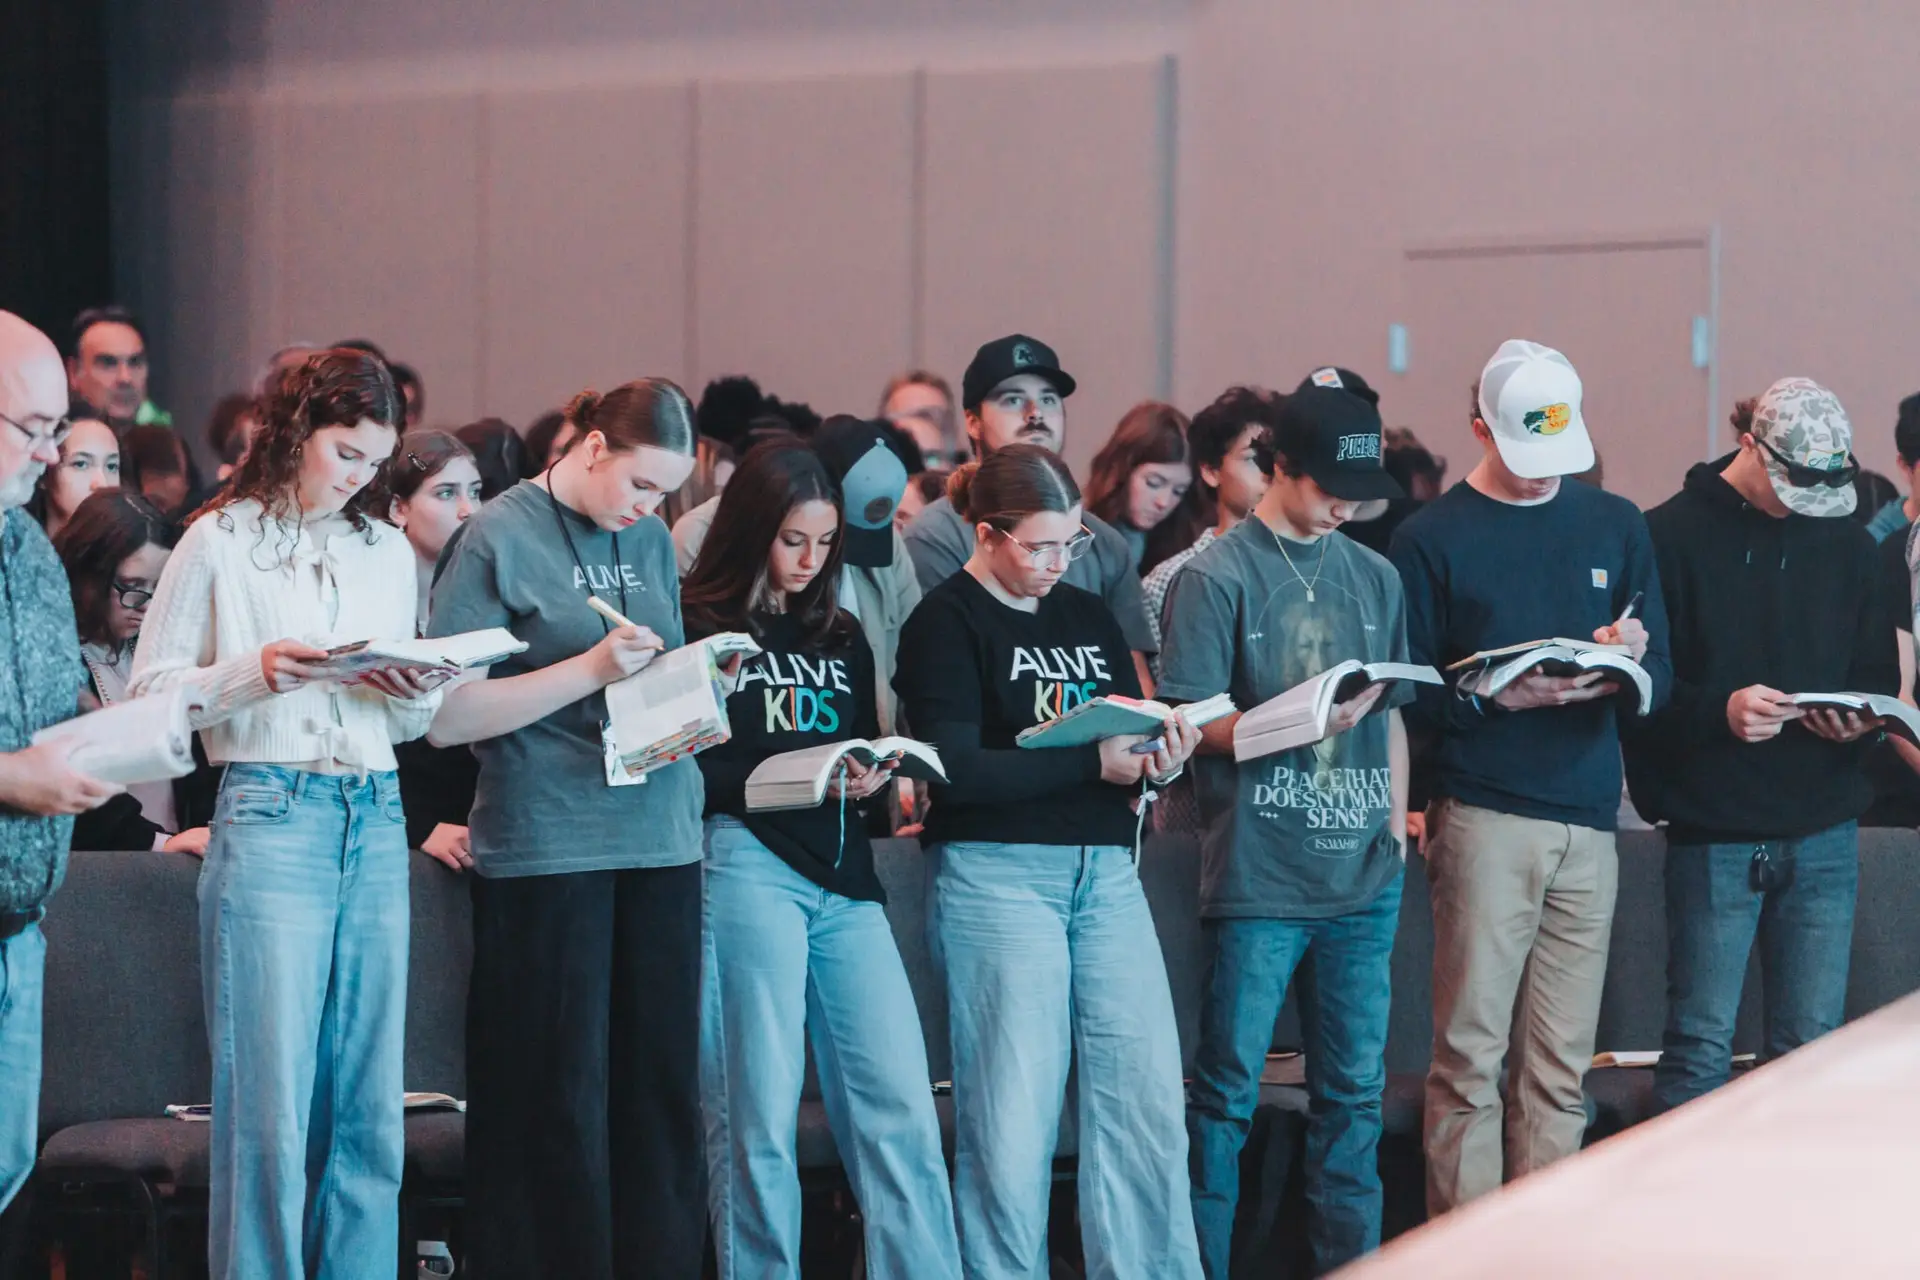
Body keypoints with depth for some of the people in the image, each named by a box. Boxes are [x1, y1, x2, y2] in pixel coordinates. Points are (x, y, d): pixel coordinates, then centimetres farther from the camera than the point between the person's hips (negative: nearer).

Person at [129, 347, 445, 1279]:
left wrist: (417, 693, 0)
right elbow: (152, 692, 0)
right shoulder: (221, 543, 2)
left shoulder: (388, 553, 17)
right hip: (270, 812, -5)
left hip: (377, 819, 5)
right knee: (271, 1101, -7)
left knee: (369, 1103, 3)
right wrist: (256, 673, -14)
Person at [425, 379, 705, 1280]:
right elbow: (446, 718, -9)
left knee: (661, 1090, 5)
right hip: (548, 845, -6)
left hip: (659, 838, 6)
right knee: (559, 1101, -3)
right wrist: (591, 671, -15)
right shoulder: (500, 538, -4)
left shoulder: (651, 540, 13)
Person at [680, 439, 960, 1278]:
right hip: (747, 863, -5)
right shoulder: (699, 630, 0)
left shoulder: (842, 640, 19)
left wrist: (873, 780, -1)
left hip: (844, 876, 5)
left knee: (898, 1104, -4)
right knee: (758, 1111, -2)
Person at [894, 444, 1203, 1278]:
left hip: (1105, 872, 6)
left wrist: (1161, 759, -8)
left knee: (1147, 1105, -1)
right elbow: (956, 769, -14)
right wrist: (1094, 762, -16)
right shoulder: (946, 624, -3)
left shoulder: (1088, 616, 16)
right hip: (997, 874, -6)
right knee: (1011, 1117, -2)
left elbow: (1130, 739, 17)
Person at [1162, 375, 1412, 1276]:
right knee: (1228, 1091, -1)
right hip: (1258, 873, -5)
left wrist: (1394, 823, 11)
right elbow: (1193, 721, -9)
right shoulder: (1218, 577, -4)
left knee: (1354, 1090, 9)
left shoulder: (1374, 577, 12)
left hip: (1363, 873, 5)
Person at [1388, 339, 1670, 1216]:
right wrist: (1505, 694, -17)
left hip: (1589, 822, 4)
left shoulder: (1615, 526, 15)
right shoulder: (1432, 539, 3)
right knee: (1470, 1054, -6)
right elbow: (1409, 697, -1)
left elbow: (1661, 678, 13)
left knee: (1560, 1069, 4)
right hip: (1484, 817, -4)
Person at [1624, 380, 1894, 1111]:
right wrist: (1717, 711, -23)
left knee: (1811, 1044, 6)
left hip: (1823, 829, 4)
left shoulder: (1846, 544, 10)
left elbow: (1880, 674, 15)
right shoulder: (1673, 536, -5)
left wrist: (1859, 717, -8)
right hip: (1713, 829, -4)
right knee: (1701, 1044, -1)